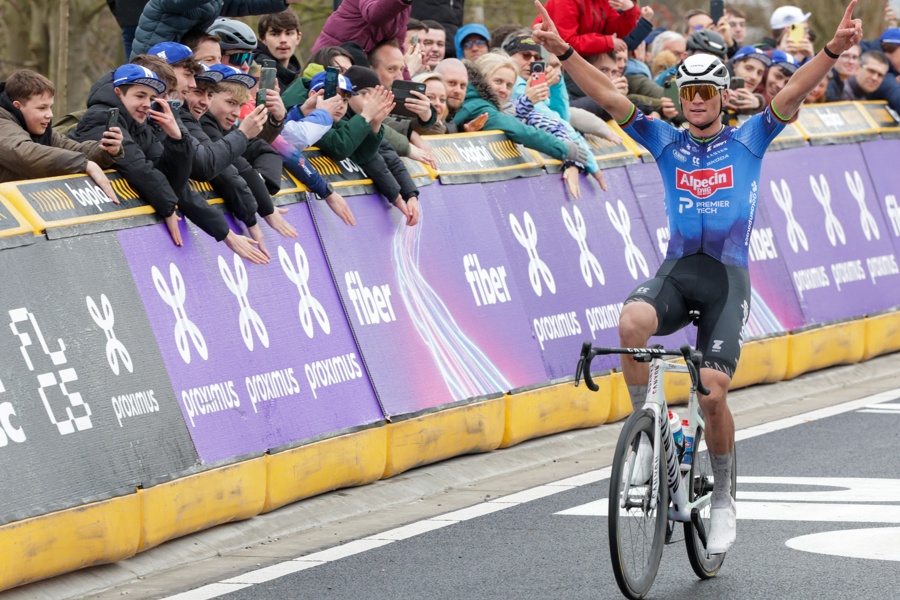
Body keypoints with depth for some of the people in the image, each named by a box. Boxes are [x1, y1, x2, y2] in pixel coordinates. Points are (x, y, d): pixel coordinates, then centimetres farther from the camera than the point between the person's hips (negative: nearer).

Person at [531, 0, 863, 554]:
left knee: (713, 393, -13)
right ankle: (647, 431, -14)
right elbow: (610, 98, 1)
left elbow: (793, 94, -7)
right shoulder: (666, 142, 11)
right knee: (632, 321, -33)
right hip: (676, 270, 2)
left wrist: (833, 49, -23)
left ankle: (724, 500, 8)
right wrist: (563, 52, -11)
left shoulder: (749, 141, 6)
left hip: (728, 278, -2)